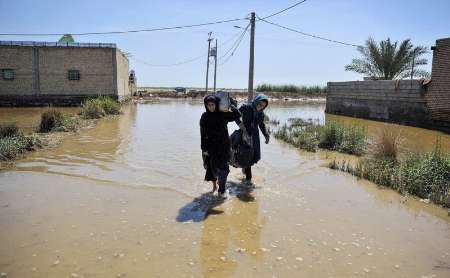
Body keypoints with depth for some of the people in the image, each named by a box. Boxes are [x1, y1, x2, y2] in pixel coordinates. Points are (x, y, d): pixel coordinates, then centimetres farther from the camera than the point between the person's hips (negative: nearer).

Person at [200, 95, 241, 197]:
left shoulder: (223, 114, -2)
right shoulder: (204, 117, -4)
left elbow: (238, 115, -7)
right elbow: (203, 134, -7)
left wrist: (229, 104, -11)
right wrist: (204, 148, -12)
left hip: (223, 145, 0)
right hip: (210, 146, 1)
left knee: (222, 167, -4)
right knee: (211, 166, 9)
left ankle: (222, 190, 4)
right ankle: (214, 184, 32)